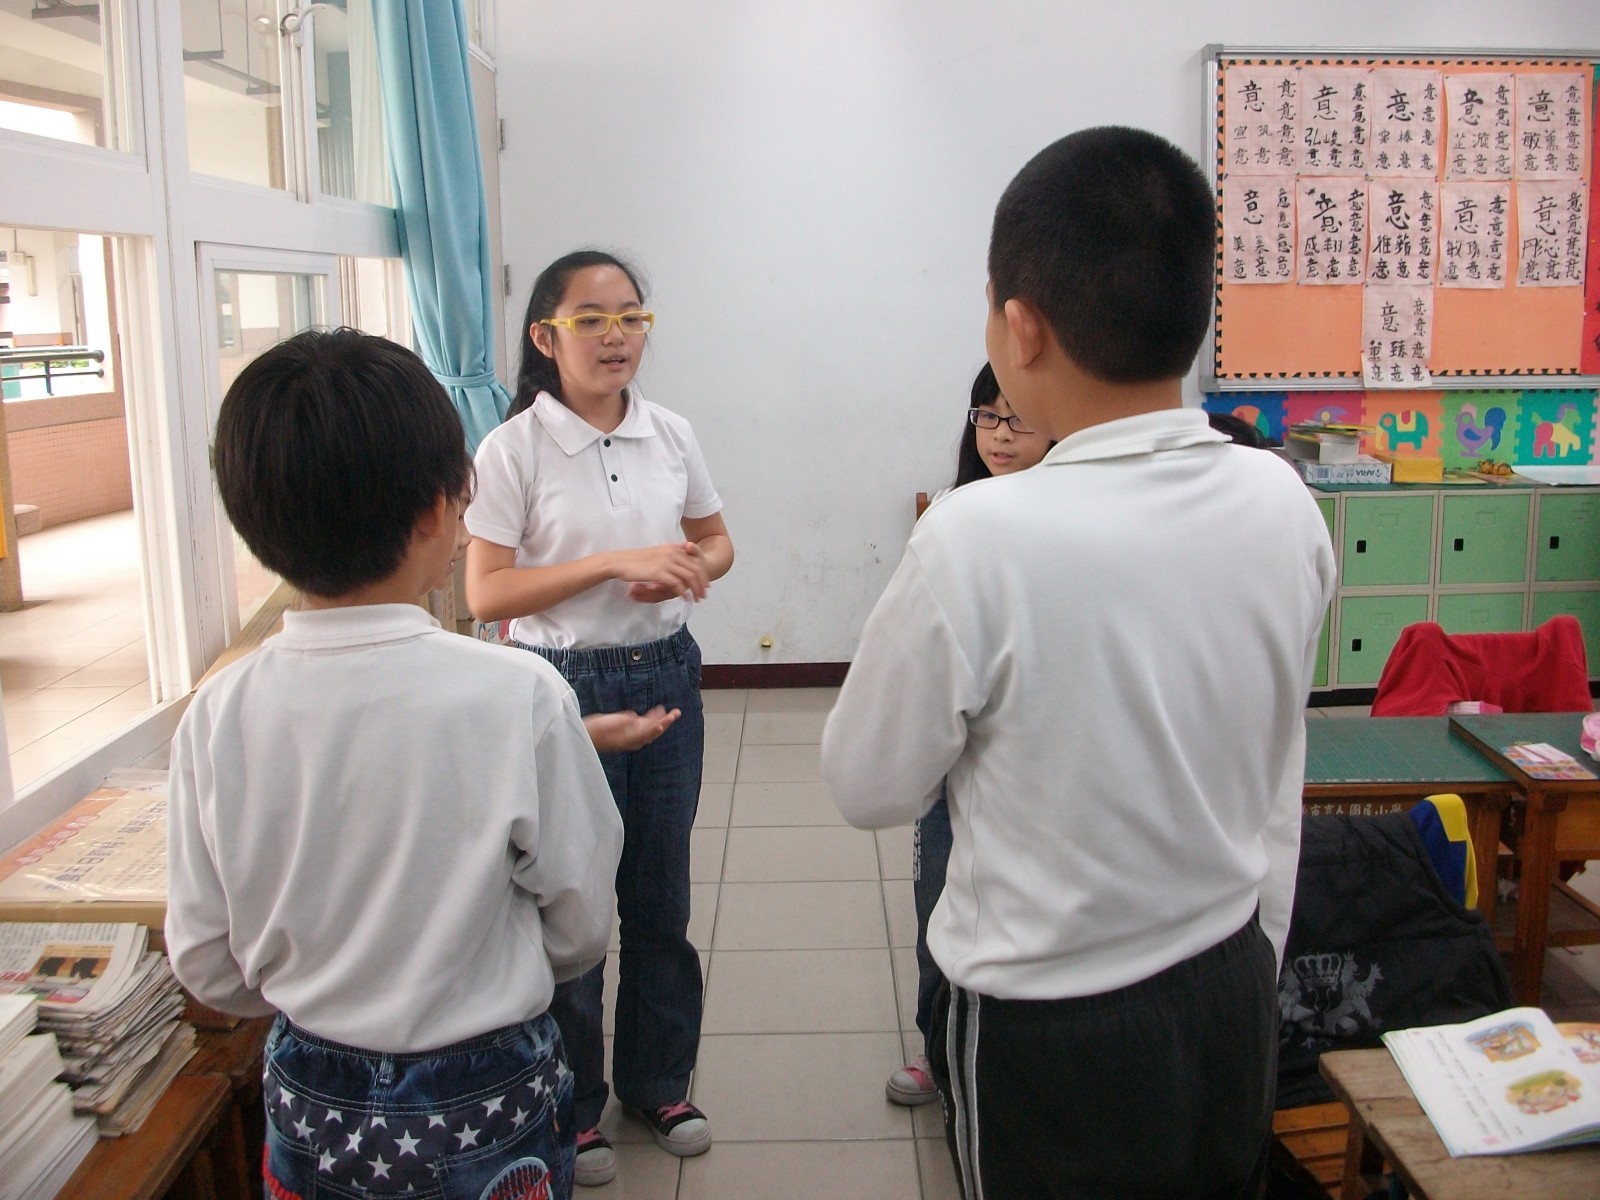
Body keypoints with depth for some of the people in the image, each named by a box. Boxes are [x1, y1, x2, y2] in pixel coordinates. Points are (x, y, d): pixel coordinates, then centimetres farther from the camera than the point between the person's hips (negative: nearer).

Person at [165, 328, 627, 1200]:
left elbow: (209, 970, -4)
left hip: (309, 1107, 3)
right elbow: (579, 932, -11)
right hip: (484, 1108, -2)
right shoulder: (519, 696, -24)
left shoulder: (218, 716, -15)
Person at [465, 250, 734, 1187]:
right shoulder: (515, 448, -11)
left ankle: (658, 1080, 38)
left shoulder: (671, 434, 2)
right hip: (564, 686, -4)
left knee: (661, 895, 16)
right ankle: (571, 1106, 31)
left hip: (666, 678, 4)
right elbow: (486, 592, -14)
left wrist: (690, 572, -11)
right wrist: (616, 562, -22)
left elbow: (716, 541, 13)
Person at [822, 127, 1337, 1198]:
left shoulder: (980, 539, -27)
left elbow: (869, 788, -11)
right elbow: (1274, 789, 4)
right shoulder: (1285, 505, -9)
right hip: (1235, 1000, 5)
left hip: (1050, 1036, -5)